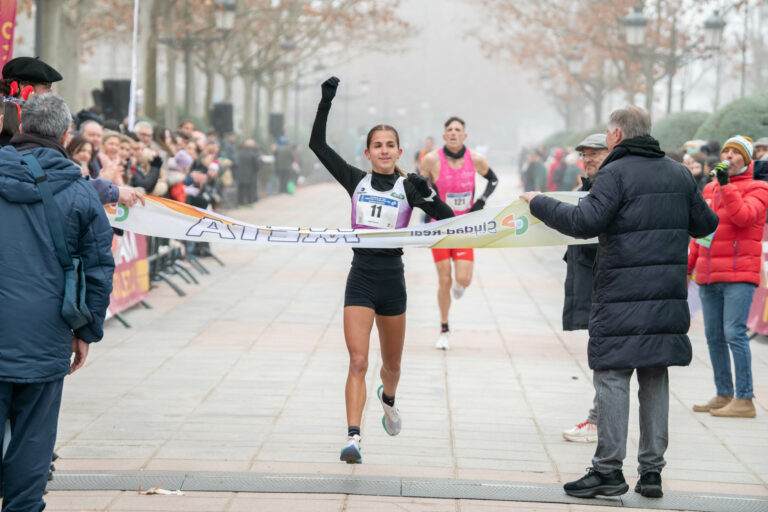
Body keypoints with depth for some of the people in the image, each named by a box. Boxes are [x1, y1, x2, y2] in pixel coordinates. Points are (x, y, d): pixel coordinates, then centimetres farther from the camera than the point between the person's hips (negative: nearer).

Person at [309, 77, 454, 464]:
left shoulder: (409, 187, 0)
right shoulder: (356, 181, 2)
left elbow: (449, 220, -6)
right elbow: (317, 144, 1)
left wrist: (428, 197, -22)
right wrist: (326, 100, -5)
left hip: (393, 279, 1)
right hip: (361, 277, -1)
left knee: (392, 363, 18)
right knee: (358, 362, -14)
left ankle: (388, 399, 52)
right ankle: (353, 437, -18)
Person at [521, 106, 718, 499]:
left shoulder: (616, 173, -9)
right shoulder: (679, 174, 12)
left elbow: (585, 221, -18)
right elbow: (704, 224, 19)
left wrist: (540, 203, -6)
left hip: (622, 297, -6)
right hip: (668, 298, 6)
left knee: (612, 376, -2)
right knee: (655, 379, 10)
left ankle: (609, 469, -4)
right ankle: (652, 470, 11)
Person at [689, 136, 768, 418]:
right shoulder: (709, 189, 17)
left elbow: (744, 217, -19)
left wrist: (726, 184, -19)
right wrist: (688, 265, 19)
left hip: (739, 274, -7)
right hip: (709, 276, 7)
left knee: (734, 333, -13)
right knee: (714, 337, 8)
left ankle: (744, 400, -12)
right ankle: (724, 395, 16)